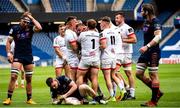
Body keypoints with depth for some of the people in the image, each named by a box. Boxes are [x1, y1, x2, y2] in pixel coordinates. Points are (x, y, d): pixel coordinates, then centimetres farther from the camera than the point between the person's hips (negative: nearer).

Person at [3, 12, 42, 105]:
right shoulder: (14, 29, -1)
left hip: (28, 56, 2)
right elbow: (8, 42, 3)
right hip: (17, 56, -2)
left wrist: (31, 18, -13)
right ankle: (9, 98, -13)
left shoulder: (30, 29, 1)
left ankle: (29, 99, 17)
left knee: (29, 79, 7)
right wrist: (9, 53, -9)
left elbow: (39, 28, -20)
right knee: (13, 76, -15)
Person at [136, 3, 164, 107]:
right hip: (146, 52, 10)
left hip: (153, 52, -10)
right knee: (139, 73, 7)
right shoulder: (146, 22, 14)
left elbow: (158, 36, -28)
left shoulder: (155, 22, -15)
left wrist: (147, 46, -37)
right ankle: (157, 92, 17)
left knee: (153, 75, -4)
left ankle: (154, 101, 3)